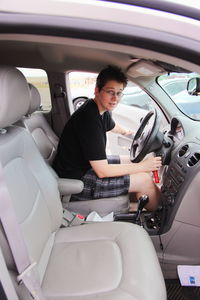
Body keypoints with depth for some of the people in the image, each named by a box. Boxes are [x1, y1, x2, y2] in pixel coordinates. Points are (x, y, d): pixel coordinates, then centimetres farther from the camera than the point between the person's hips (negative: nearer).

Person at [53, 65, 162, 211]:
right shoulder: (89, 119, -28)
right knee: (145, 180, -10)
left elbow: (112, 126, 29)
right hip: (75, 180, -10)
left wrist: (126, 131, 46)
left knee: (135, 161, 13)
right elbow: (102, 171, -26)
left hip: (90, 165, 10)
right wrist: (142, 166, -18)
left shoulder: (102, 110, 2)